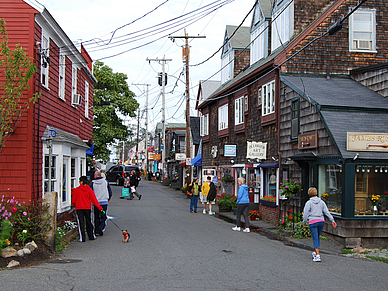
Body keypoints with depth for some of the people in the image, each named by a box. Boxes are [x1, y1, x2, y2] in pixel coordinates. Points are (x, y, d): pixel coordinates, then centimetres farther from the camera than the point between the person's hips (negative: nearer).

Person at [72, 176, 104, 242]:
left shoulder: (77, 189, -4)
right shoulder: (89, 190, -2)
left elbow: (73, 200, 3)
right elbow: (94, 200, -6)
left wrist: (73, 204, 24)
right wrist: (99, 207, -4)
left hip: (79, 208, -2)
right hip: (87, 208, 2)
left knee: (81, 223, 0)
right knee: (89, 222, 14)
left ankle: (82, 238, -3)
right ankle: (91, 236, 22)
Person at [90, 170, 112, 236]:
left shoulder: (93, 183, -4)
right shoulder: (105, 181, 2)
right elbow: (110, 190, 7)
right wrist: (109, 198, 22)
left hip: (96, 202, 0)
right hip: (104, 201, 1)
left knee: (96, 217, 10)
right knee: (103, 216, 3)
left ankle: (97, 230, 10)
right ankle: (102, 226, -22)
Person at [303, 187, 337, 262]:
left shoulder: (309, 203, -4)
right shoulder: (321, 202, 8)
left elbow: (305, 213, -3)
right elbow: (327, 212, 5)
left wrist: (304, 222, 11)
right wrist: (332, 221, 8)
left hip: (313, 222, -4)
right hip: (321, 221, 4)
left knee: (315, 239, -5)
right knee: (317, 237, 19)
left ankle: (317, 256, -12)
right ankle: (315, 253, 30)